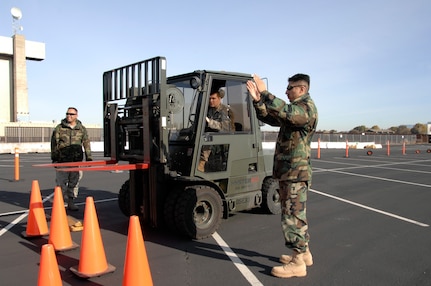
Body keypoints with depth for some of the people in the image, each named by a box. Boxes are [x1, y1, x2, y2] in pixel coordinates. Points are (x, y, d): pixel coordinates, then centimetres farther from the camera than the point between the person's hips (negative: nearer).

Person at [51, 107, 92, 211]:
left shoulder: (82, 129, 11)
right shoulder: (59, 128, 5)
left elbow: (86, 143, 12)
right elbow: (54, 143, 4)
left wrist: (89, 157, 7)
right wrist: (54, 158, -1)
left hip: (77, 160, 2)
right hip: (62, 160, -2)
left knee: (74, 181, 4)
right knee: (61, 181, -1)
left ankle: (71, 202, 16)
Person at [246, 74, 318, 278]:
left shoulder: (306, 108, -13)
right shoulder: (295, 109, 18)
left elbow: (284, 112, -34)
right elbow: (269, 118, 15)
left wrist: (264, 92, -30)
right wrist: (258, 100, 0)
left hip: (295, 173, -10)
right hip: (288, 171, 10)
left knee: (292, 216, -7)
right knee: (296, 215, 18)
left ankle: (297, 263, 1)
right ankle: (304, 253, 30)